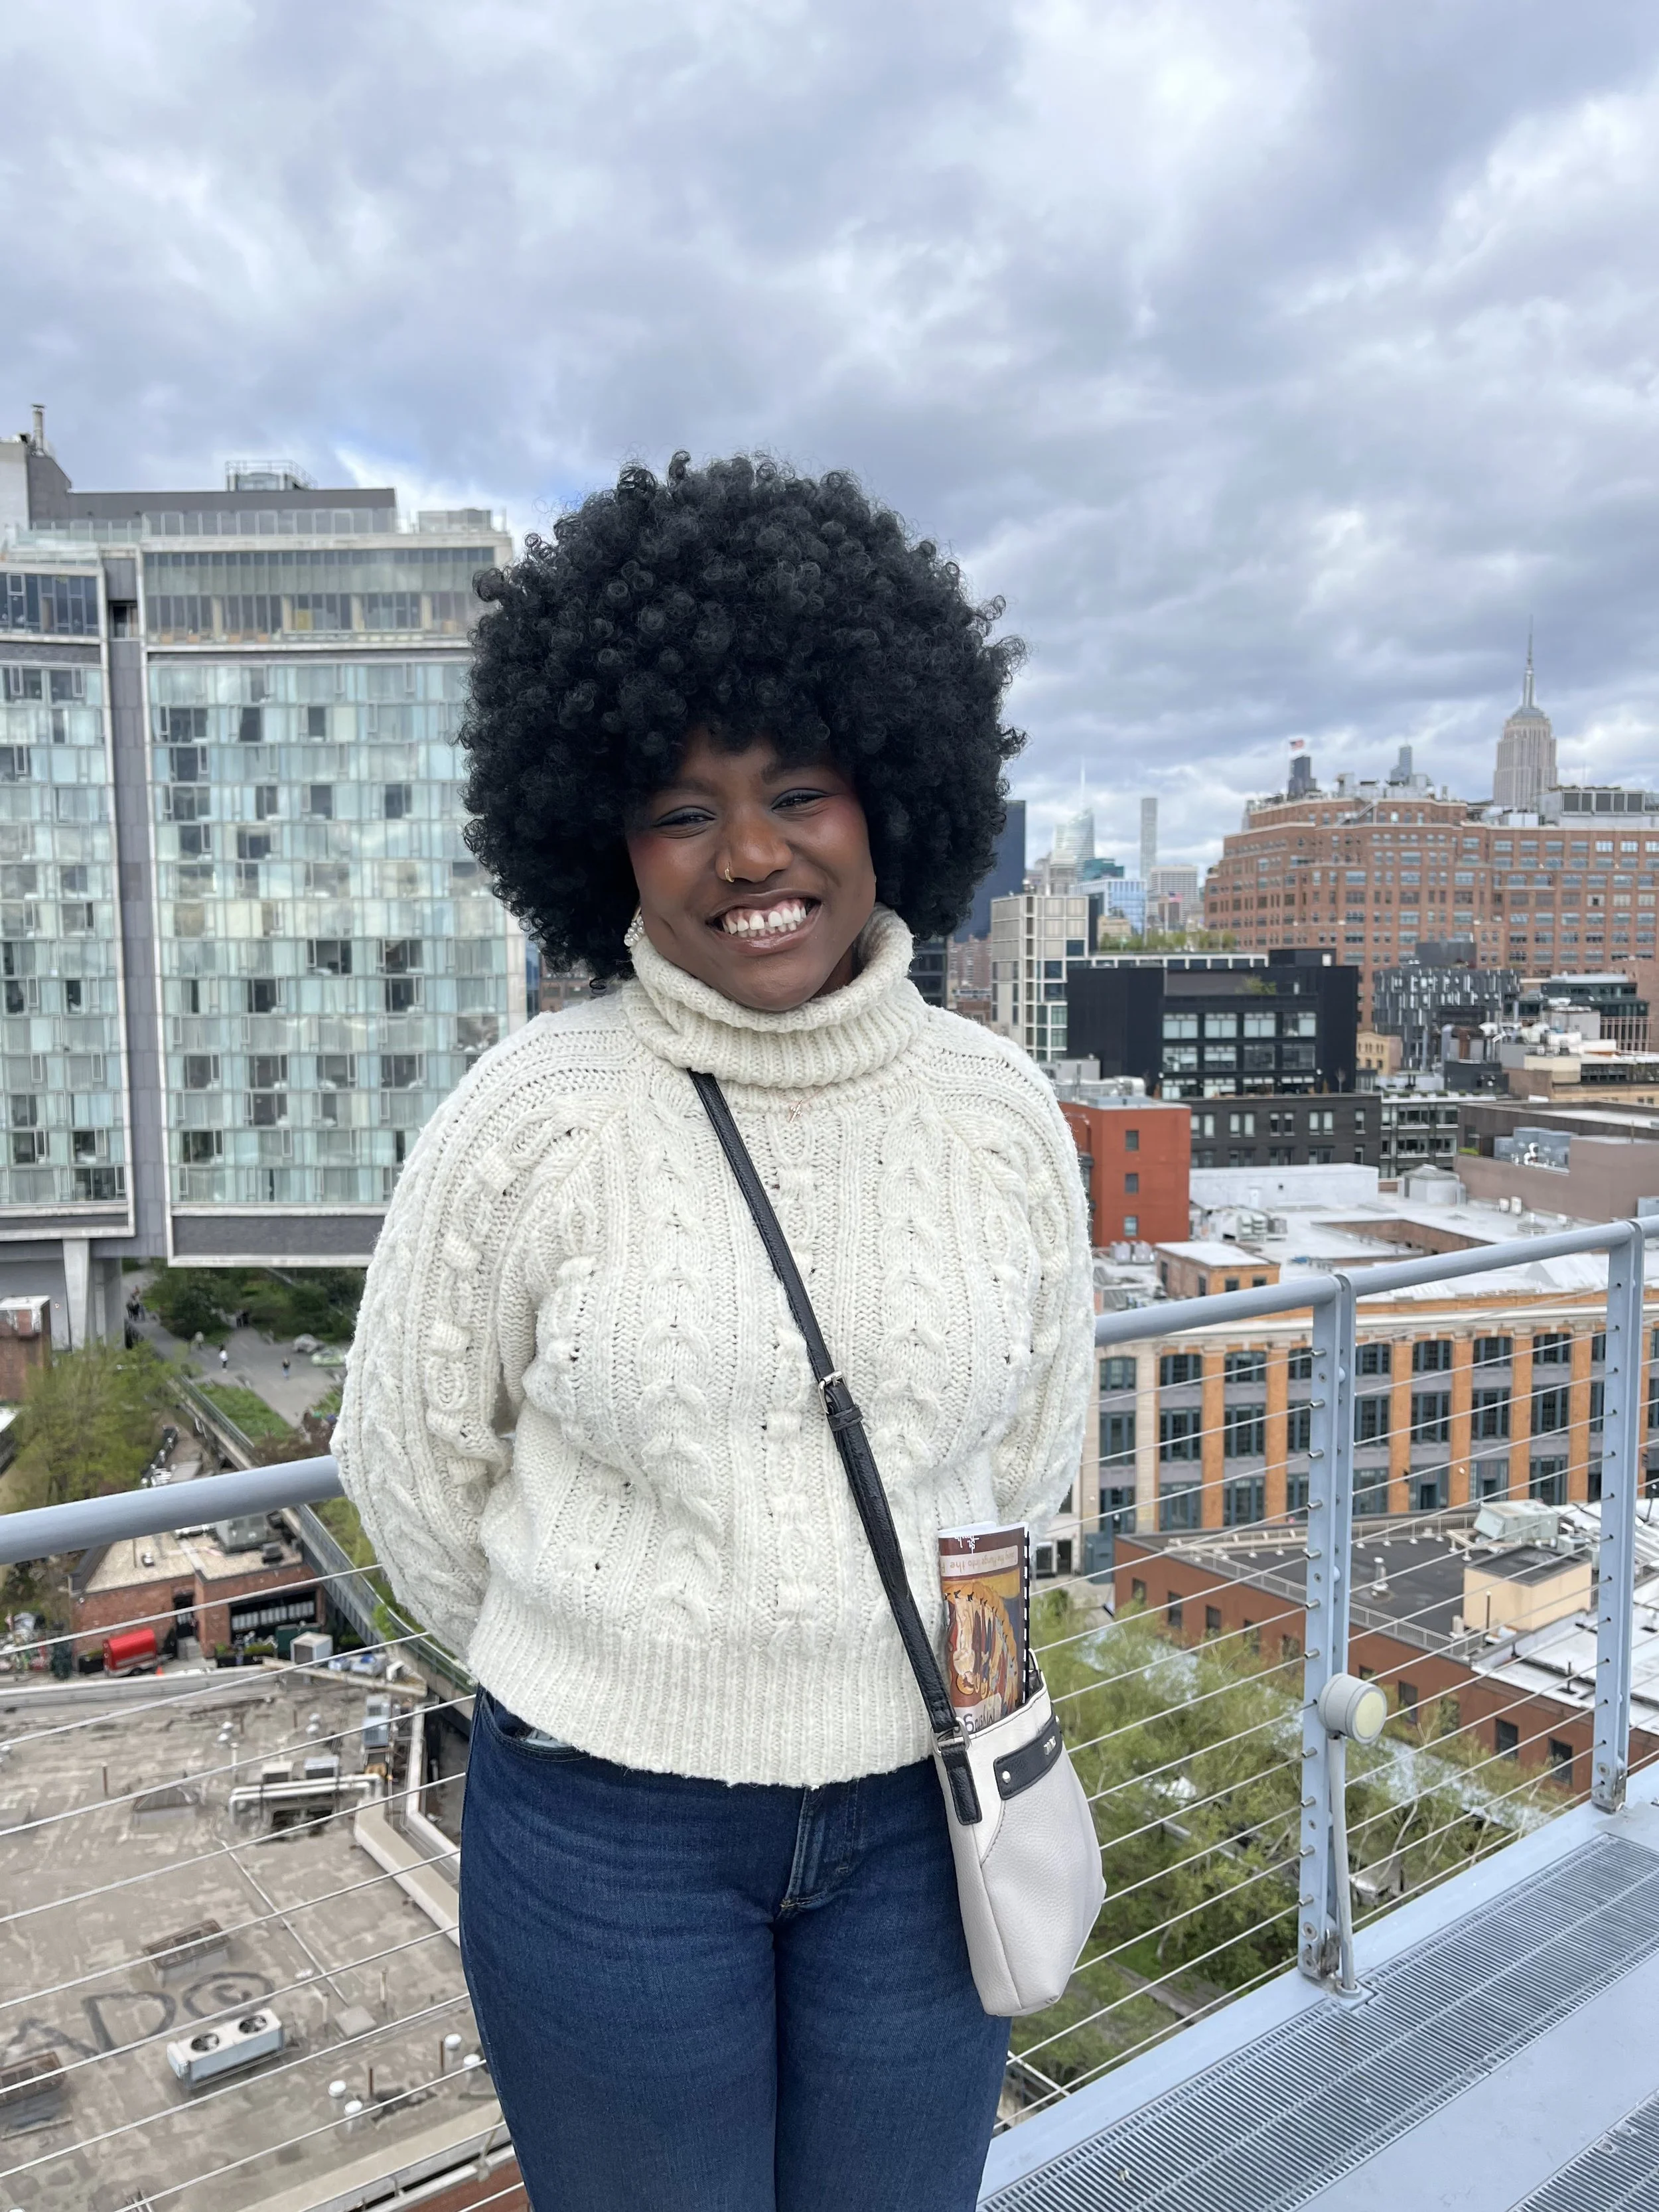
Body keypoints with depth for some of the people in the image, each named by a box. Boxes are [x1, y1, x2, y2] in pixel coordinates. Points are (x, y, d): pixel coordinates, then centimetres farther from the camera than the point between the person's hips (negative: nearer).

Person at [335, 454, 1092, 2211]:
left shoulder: (1003, 1117, -8)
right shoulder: (526, 1124, -16)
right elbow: (411, 1459, -3)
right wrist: (582, 1684, 8)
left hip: (918, 1813, 3)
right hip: (607, 1826, -2)